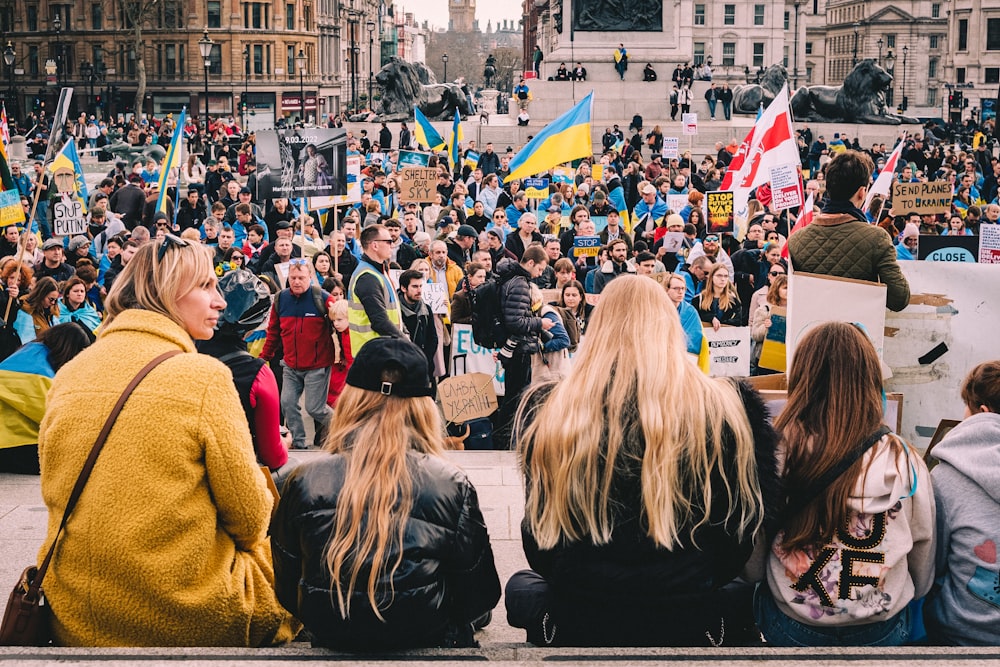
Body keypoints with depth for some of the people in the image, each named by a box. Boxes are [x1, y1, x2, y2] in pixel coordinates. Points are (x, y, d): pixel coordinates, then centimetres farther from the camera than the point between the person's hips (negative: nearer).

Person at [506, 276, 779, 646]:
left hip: (576, 627, 0)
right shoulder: (722, 407, -8)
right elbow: (739, 535, 1)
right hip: (687, 624, 0)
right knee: (751, 597, 32)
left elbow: (539, 546, 2)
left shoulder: (548, 411, -7)